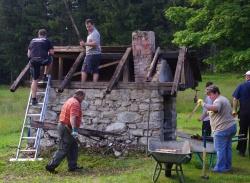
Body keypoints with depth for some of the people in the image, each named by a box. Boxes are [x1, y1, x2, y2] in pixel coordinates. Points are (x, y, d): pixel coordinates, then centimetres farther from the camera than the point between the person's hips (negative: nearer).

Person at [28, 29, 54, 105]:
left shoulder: (32, 41, 23)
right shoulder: (47, 41, 13)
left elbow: (28, 54, 22)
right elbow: (51, 52, 11)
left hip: (33, 61, 3)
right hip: (43, 60, -3)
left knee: (34, 80, 9)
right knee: (50, 60, 32)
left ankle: (34, 99, 6)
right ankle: (45, 76, 27)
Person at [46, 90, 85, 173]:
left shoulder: (70, 101, 17)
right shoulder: (75, 103, -16)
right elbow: (72, 117, -30)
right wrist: (74, 130, -39)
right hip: (67, 129, -10)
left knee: (73, 147, 14)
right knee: (63, 149, -6)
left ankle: (73, 166, 18)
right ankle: (51, 166, -4)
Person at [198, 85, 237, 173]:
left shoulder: (218, 101, -15)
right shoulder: (224, 99, 19)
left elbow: (214, 108, -38)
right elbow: (230, 112, 29)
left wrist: (203, 104, -37)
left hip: (222, 129, -11)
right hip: (232, 126, 11)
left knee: (220, 149, -2)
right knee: (228, 147, 17)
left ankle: (220, 167, 3)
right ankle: (228, 166, 25)